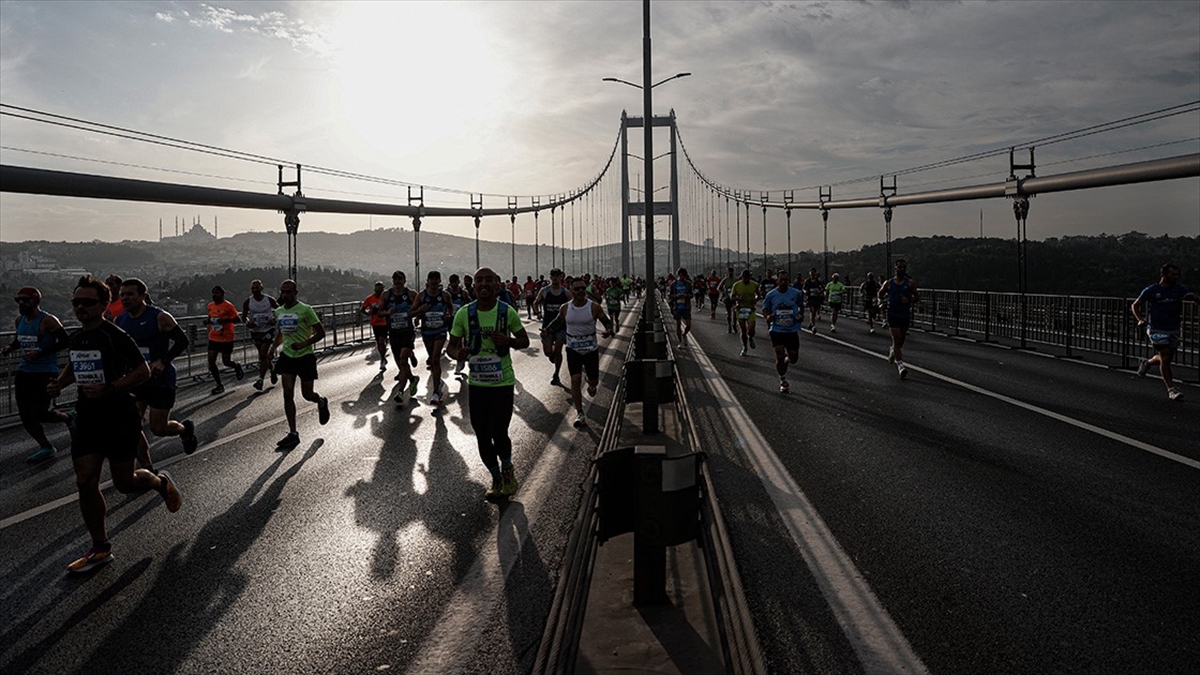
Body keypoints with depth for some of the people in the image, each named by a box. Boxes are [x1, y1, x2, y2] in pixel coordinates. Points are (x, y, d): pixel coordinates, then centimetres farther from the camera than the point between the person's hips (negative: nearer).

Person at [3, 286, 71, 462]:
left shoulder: (47, 320, -12)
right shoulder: (20, 320, 10)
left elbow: (65, 341, -14)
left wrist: (40, 352, -21)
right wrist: (10, 347, 5)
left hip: (45, 372, -7)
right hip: (24, 372, 7)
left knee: (39, 413, -11)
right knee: (26, 416, 4)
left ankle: (68, 418, 19)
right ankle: (46, 447, 16)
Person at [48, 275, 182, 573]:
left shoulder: (115, 336, -14)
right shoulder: (77, 337, 8)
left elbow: (143, 371, -17)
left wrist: (108, 388, -26)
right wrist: (59, 383, 7)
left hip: (119, 417, -6)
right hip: (87, 416, 7)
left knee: (124, 482, 3)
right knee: (85, 483, 1)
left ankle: (161, 482, 38)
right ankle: (100, 549, 12)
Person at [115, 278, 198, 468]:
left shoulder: (159, 317, -13)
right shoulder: (119, 321, 4)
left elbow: (182, 341, -11)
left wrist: (163, 361, -21)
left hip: (161, 380, -5)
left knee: (158, 428, 0)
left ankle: (185, 429, 33)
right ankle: (147, 468, 13)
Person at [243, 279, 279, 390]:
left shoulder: (269, 300, -7)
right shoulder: (248, 302, -4)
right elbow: (244, 316, 3)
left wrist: (275, 319, -14)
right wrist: (248, 322, -19)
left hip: (268, 329, -3)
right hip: (255, 330, 3)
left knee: (263, 354, -13)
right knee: (263, 355, 14)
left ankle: (260, 380, -12)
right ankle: (272, 370, 41)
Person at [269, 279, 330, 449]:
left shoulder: (305, 310, -11)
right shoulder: (278, 312, 7)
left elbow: (321, 333, -9)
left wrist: (304, 344, -22)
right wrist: (273, 346, 3)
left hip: (305, 356, -4)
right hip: (287, 356, 4)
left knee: (307, 395, 3)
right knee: (288, 394, -5)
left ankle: (322, 402, 42)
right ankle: (292, 434, -1)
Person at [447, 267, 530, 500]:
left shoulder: (507, 312, -6)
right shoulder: (464, 314, -3)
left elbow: (525, 341, 6)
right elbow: (452, 345, 4)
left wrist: (508, 341, -16)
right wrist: (459, 352, -20)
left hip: (503, 382, -2)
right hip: (476, 383, 2)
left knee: (499, 434, -4)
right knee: (482, 436, 9)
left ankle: (507, 469, 27)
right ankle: (497, 478, 31)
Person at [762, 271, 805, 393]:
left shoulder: (796, 293, -4)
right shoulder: (771, 295, -5)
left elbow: (801, 306, 14)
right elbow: (765, 309, 7)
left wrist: (801, 315, -5)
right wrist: (767, 316, -14)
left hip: (792, 330, 1)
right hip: (777, 330, -1)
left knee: (793, 358, 5)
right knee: (779, 356, -7)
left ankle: (787, 359, 43)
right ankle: (783, 381, 11)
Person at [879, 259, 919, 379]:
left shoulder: (910, 283, -1)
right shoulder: (888, 283, 0)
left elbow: (917, 297, 0)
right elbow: (880, 295, 15)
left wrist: (910, 300, -18)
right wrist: (885, 297, -4)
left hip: (905, 315, 2)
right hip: (893, 314, -2)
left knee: (901, 340, 15)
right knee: (897, 340, -12)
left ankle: (892, 351, 48)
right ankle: (900, 365, -15)